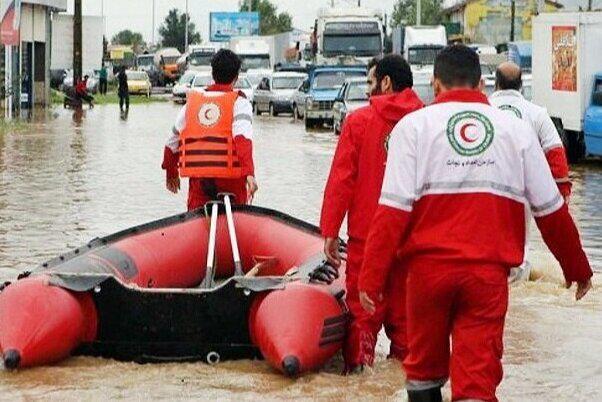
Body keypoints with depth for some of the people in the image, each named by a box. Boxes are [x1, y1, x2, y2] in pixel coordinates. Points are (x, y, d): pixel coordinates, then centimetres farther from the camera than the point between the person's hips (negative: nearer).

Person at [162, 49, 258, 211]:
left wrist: (171, 173, 32)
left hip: (198, 179, 3)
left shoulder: (192, 101, 12)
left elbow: (173, 143, 17)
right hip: (230, 178, -3)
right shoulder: (239, 102, 1)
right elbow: (243, 138, -17)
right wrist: (249, 173, -27)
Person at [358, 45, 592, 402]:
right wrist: (577, 268, 25)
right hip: (489, 273, 0)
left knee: (425, 369, 18)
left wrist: (372, 277, -6)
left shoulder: (414, 125, 3)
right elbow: (551, 211, 12)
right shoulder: (516, 129, 9)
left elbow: (393, 209, -7)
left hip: (429, 267, 0)